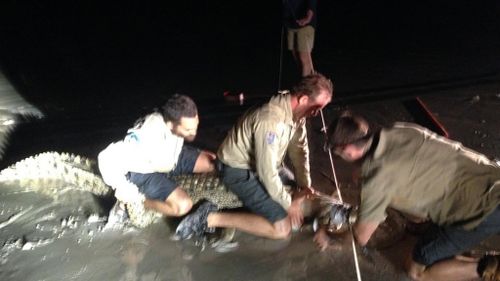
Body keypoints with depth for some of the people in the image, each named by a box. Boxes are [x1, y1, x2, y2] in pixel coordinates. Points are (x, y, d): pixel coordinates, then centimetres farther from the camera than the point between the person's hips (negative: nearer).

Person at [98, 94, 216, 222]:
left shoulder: (179, 119, -22)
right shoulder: (147, 138, -41)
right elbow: (107, 159, -36)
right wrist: (123, 190, -27)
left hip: (168, 156, 7)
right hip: (142, 172, -7)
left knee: (214, 163, -1)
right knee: (183, 205, -26)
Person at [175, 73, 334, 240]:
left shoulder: (296, 111, -5)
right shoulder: (272, 121, -33)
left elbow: (299, 150, 6)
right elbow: (267, 172, -29)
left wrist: (305, 186, 1)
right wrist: (289, 204, -17)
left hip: (262, 165, 10)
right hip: (239, 171, -10)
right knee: (282, 229, -16)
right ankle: (210, 218, -13)